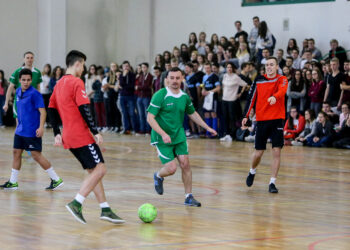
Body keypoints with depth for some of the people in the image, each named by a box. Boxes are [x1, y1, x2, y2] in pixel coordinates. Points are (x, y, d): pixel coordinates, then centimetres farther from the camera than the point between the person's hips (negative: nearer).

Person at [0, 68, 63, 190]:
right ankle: (13, 182, 19)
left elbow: (42, 111, -17)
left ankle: (56, 180, 2)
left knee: (36, 155, -6)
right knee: (16, 152, 9)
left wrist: (41, 127, -27)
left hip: (32, 132, -8)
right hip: (20, 130, 8)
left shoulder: (35, 94, -14)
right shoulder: (18, 92, 9)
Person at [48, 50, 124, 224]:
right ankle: (76, 203, -18)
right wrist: (95, 132, -17)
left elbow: (52, 109, 19)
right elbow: (84, 109, -18)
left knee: (94, 171, 11)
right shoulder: (77, 82, -10)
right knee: (100, 169, -9)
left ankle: (105, 209, 6)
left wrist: (57, 133, 19)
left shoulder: (59, 84, 16)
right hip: (82, 136, -9)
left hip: (68, 137, 9)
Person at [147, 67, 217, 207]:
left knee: (185, 163, -5)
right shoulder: (160, 96, -17)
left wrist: (207, 127, 18)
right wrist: (163, 134, -29)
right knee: (171, 168, -10)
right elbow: (150, 118, -19)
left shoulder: (185, 97, 1)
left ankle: (189, 197, 7)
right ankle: (158, 176, 27)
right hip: (162, 138, -5)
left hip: (179, 135, 5)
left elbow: (192, 114, 19)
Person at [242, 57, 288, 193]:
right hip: (262, 120, 1)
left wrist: (275, 97, -44)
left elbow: (282, 90, -22)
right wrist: (246, 116, 3)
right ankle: (252, 172, 35)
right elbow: (251, 98, 8)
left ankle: (272, 182, 0)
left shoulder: (282, 79, 0)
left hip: (277, 120, -1)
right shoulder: (259, 80, 5)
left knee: (277, 151, -7)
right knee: (258, 152, 5)